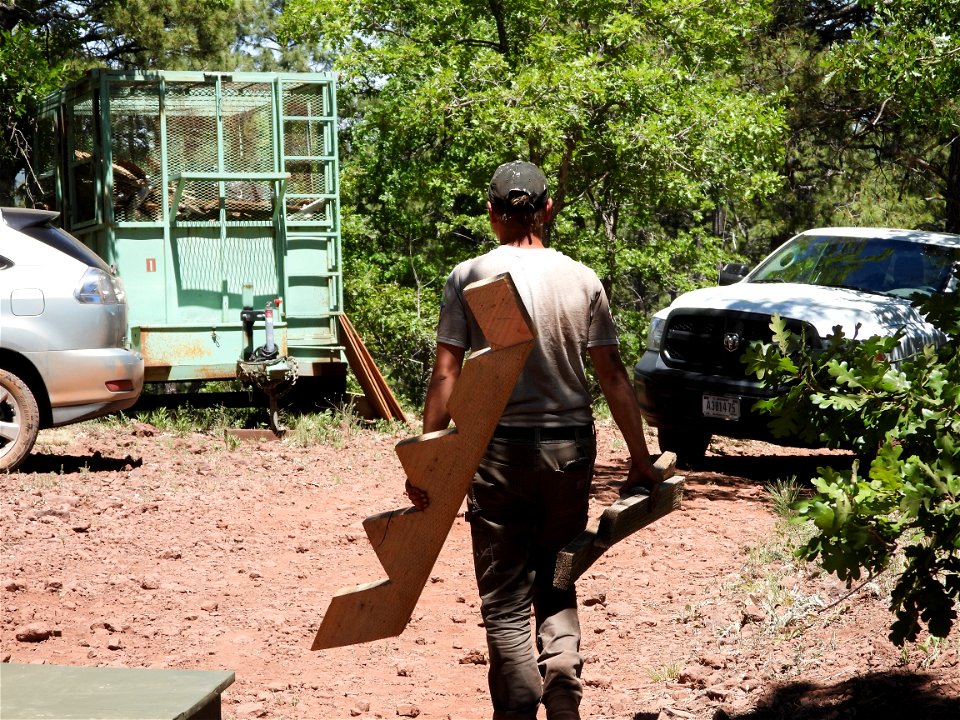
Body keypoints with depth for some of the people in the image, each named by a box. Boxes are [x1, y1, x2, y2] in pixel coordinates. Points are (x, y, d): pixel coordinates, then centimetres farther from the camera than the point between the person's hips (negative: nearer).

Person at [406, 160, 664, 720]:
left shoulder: (469, 278, -4)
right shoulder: (582, 280, 1)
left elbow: (446, 377, -7)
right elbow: (613, 375, 2)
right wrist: (641, 459, 8)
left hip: (499, 451, -2)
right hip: (570, 449, 2)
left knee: (506, 602, 5)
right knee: (557, 589, 17)